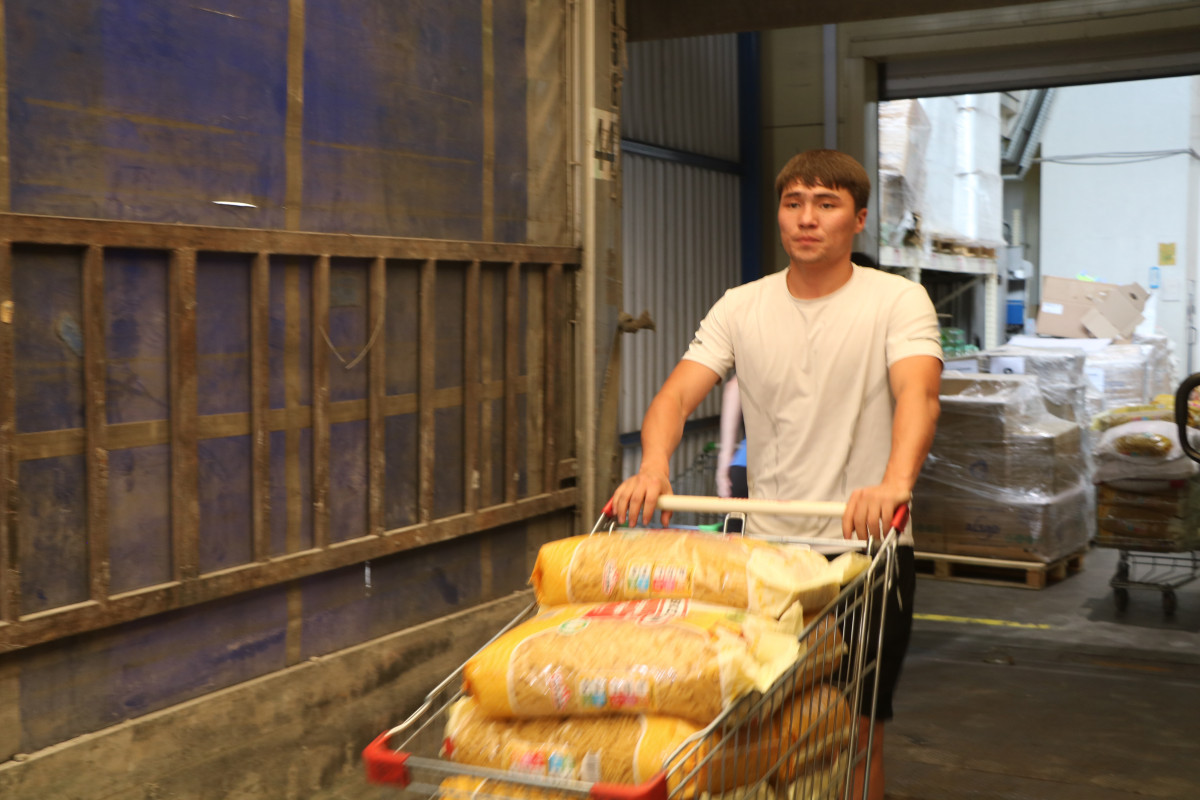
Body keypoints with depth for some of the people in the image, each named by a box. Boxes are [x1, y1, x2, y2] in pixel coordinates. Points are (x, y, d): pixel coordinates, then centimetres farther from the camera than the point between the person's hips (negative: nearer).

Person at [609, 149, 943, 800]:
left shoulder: (898, 301, -4)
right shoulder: (741, 307, 5)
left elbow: (918, 395, -22)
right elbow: (678, 394, -6)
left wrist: (895, 482, -42)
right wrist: (653, 465, -27)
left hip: (866, 548, -2)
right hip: (765, 545, 3)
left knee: (858, 730, 4)